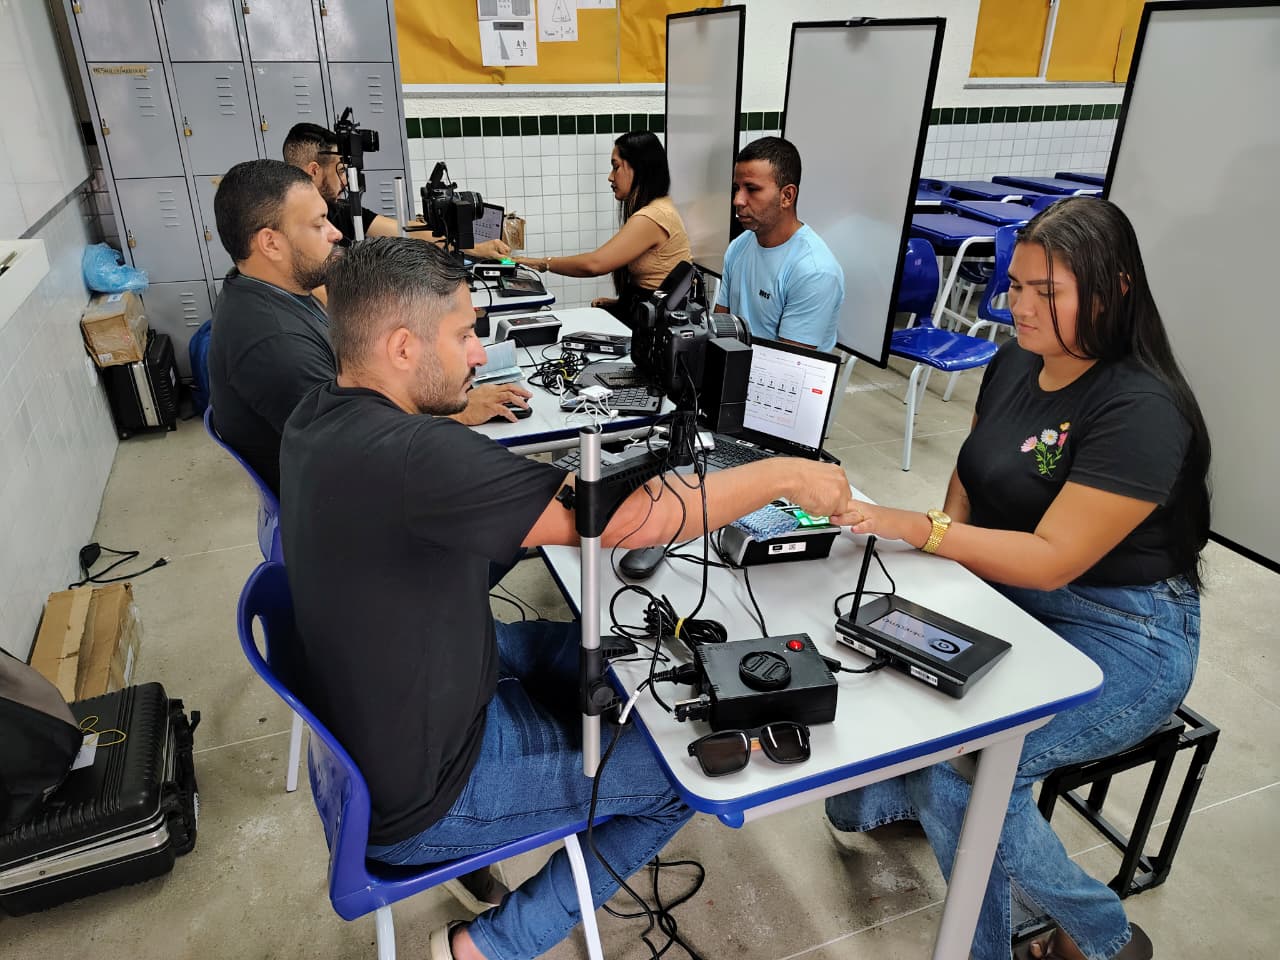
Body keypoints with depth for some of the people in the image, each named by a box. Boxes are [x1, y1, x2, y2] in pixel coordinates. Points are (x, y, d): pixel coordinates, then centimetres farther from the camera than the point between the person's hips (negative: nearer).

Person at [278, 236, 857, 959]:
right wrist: (785, 476, -20)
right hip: (421, 799, -8)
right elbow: (628, 521, -33)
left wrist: (568, 489, -4)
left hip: (374, 707, 9)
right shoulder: (409, 456, -35)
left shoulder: (319, 416, -5)